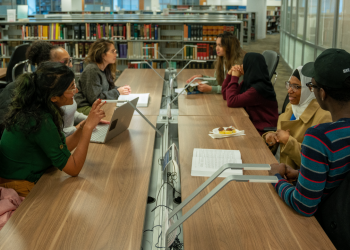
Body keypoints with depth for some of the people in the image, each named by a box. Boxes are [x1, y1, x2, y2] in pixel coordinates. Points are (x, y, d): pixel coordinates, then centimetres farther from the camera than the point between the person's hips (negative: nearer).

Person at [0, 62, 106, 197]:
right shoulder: (41, 122, -27)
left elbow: (63, 147, 5)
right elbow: (73, 169, -21)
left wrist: (86, 124, -6)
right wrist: (89, 127, -22)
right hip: (21, 190, -8)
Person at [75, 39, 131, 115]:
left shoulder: (106, 69, 9)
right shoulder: (92, 70, -18)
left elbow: (108, 88, 19)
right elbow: (94, 98, -21)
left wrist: (121, 89, -2)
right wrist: (117, 92, -16)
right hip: (85, 107, -9)